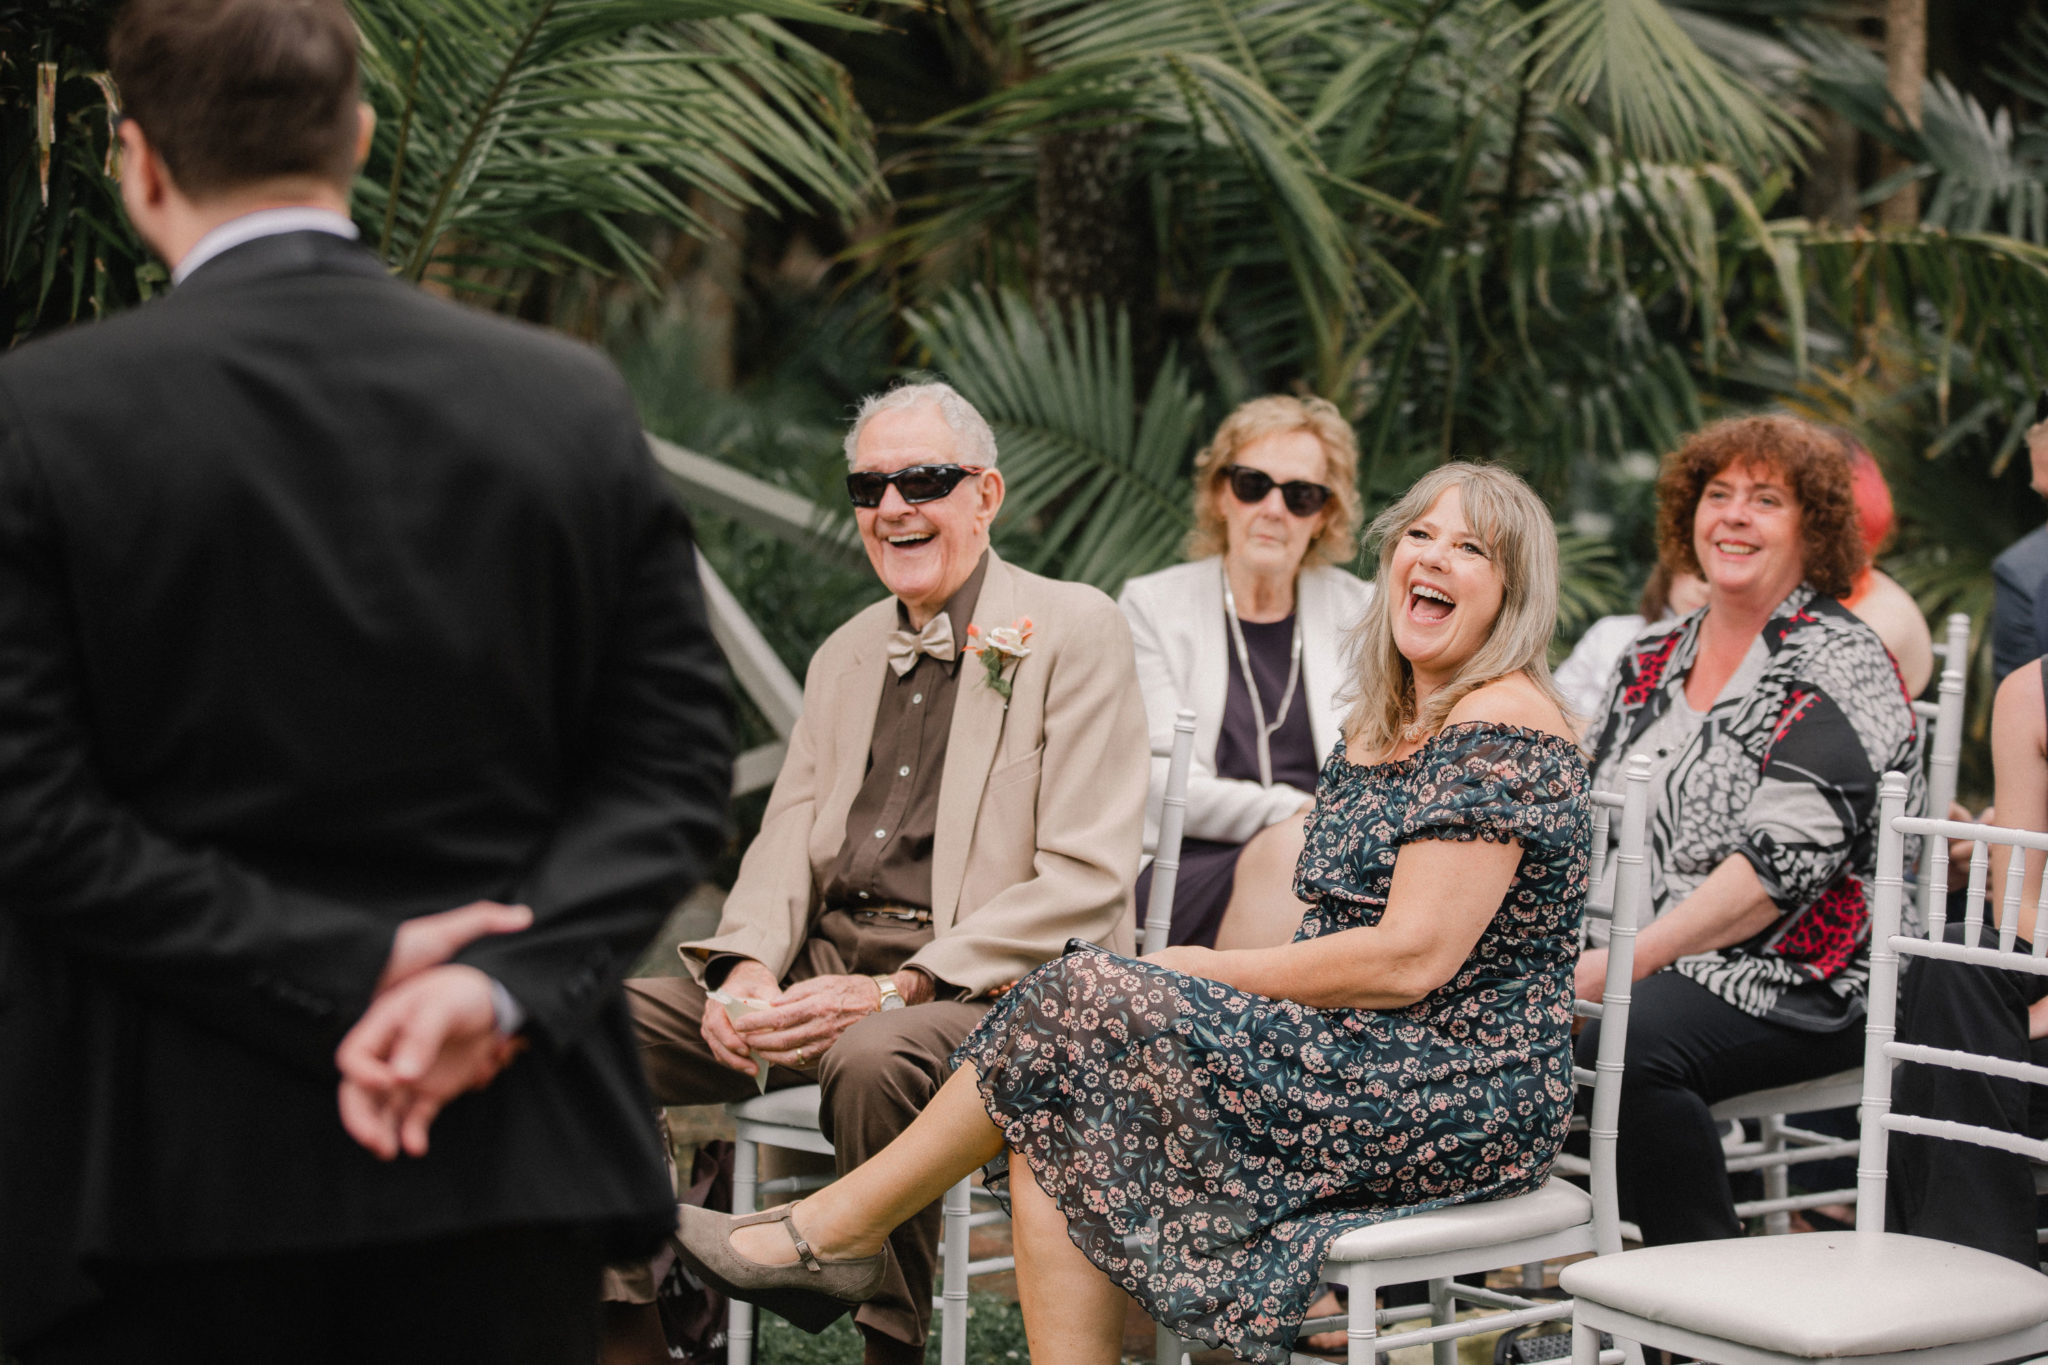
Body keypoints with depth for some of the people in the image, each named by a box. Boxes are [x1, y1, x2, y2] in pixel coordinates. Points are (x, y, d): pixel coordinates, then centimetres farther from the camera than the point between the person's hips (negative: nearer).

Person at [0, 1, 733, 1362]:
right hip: (508, 1148, 2)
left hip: (162, 1166, -2)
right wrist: (503, 984, -11)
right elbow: (676, 762, -2)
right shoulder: (578, 404, 1)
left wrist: (352, 966, -12)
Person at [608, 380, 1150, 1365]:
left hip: (987, 989, -7)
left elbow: (1085, 882, -11)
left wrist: (899, 990, -20)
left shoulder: (1074, 631, -3)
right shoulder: (845, 655, 20)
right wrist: (749, 969, -7)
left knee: (874, 1058, -39)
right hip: (820, 967, 7)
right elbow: (786, 840, 17)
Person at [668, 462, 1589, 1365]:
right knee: (1060, 1125, -13)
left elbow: (1411, 961, -19)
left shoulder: (1503, 727, -12)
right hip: (1361, 1066, 8)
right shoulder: (1385, 721, 18)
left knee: (1084, 999, -16)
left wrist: (1201, 970, -9)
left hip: (1459, 1106, -8)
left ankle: (836, 1229, -2)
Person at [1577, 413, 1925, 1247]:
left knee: (1626, 1048, -34)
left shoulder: (1840, 667, -5)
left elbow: (1781, 863, -17)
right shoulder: (1651, 662, 17)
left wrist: (1624, 965, -22)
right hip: (1630, 967, 6)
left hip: (1797, 984, -6)